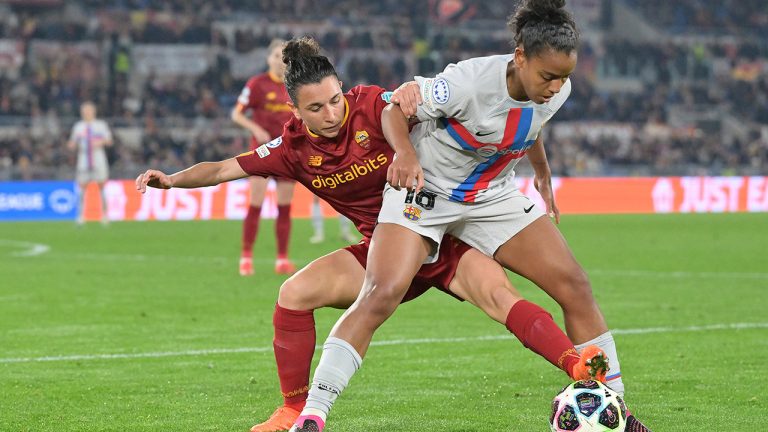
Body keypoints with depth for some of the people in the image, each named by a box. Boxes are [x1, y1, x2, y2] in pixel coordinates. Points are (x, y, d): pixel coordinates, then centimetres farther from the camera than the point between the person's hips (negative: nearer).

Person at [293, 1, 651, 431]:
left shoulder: (556, 91, -11)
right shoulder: (470, 82, -30)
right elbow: (395, 110, -20)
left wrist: (543, 174, 28)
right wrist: (406, 154, -39)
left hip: (493, 197, 6)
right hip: (424, 191, -6)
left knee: (575, 286, -3)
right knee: (381, 295, -24)